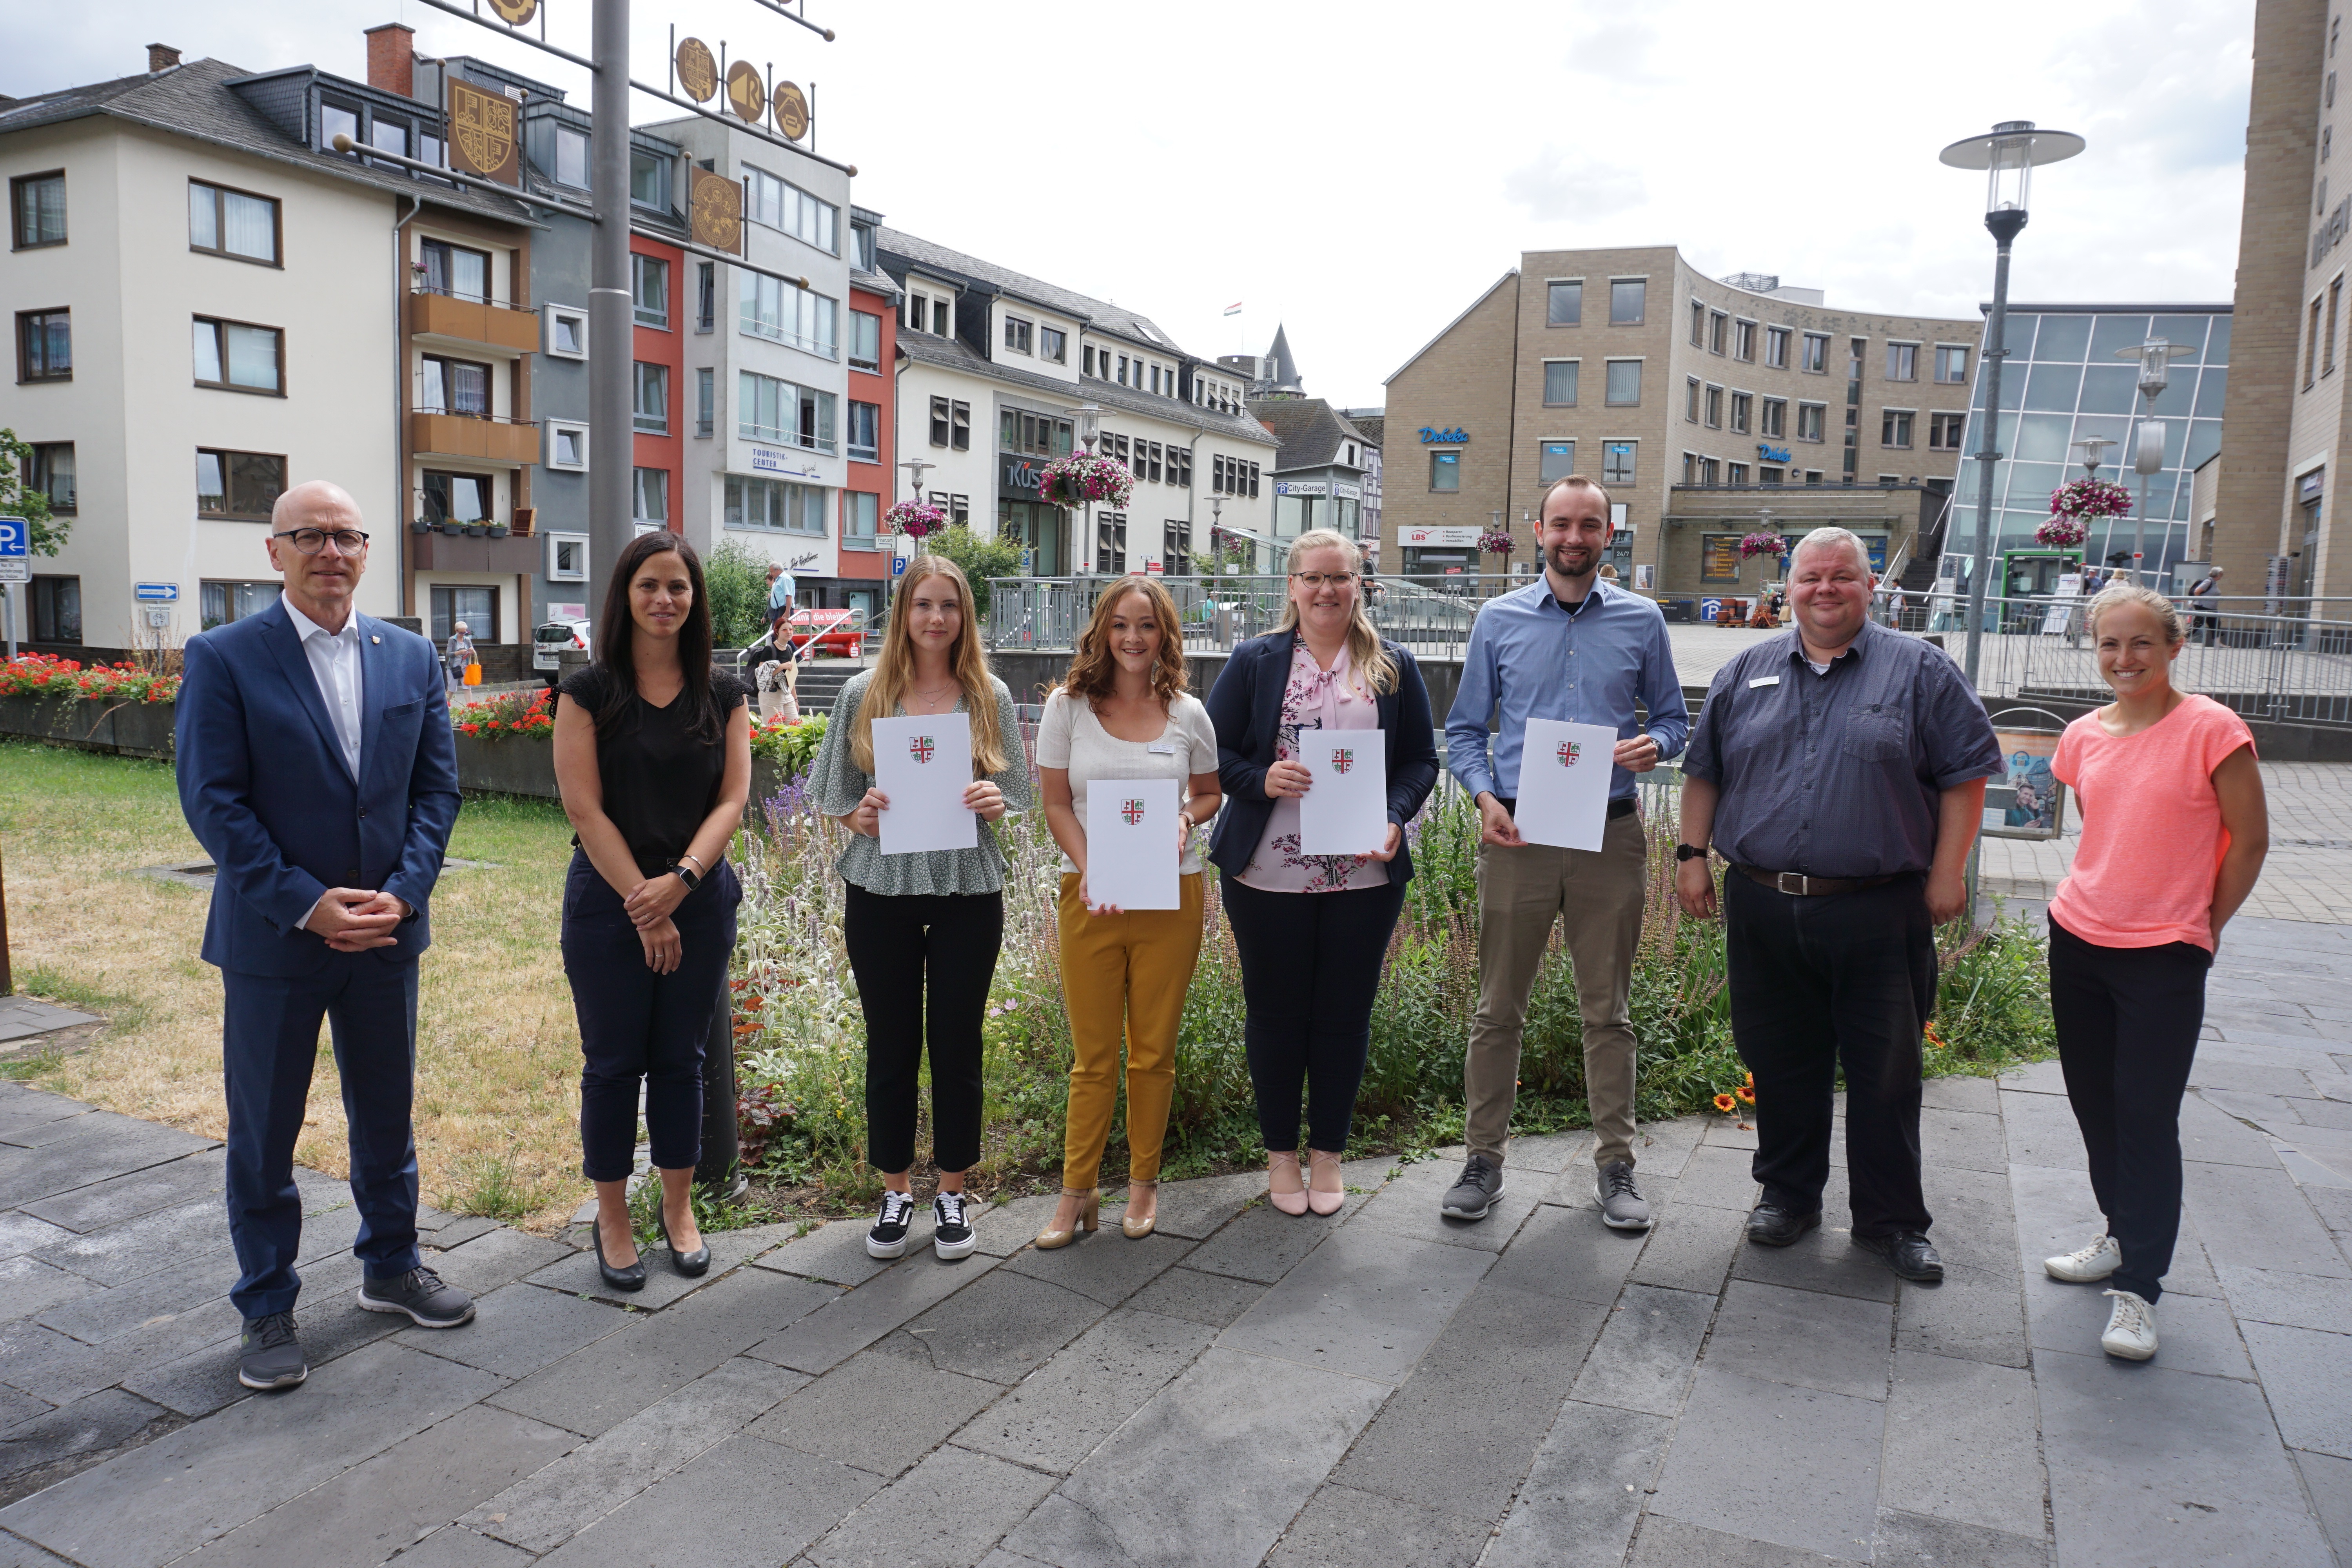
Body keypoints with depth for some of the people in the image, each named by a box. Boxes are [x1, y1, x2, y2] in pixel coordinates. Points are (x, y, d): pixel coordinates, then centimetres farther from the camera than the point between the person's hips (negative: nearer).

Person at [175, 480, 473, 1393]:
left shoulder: (411, 658, 4)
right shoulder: (224, 659, -7)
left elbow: (437, 787, 3)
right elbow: (213, 803, -11)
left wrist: (403, 893, -10)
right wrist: (307, 905, -17)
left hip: (387, 932, 3)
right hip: (272, 938, -3)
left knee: (387, 1115, 16)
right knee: (263, 1133, 9)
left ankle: (391, 1268, 35)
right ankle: (267, 1309, 25)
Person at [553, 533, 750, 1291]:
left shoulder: (721, 695, 4)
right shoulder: (589, 693, -3)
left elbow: (732, 798, -1)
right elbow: (585, 809, -8)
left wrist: (680, 881, -16)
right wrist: (645, 907, -11)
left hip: (701, 898, 2)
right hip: (609, 901, -2)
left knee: (680, 1057, 11)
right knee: (613, 1061, 6)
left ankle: (679, 1209, 25)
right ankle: (612, 1219, 21)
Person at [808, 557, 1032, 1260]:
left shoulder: (991, 698, 4)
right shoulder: (863, 694, 2)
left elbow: (1020, 794, 7)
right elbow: (830, 793, 6)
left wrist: (994, 802, -15)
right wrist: (859, 814, -15)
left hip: (969, 892, 0)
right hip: (882, 890, 0)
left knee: (958, 1044, 7)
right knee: (891, 1044, 8)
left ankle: (952, 1193, 25)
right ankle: (896, 1190, 26)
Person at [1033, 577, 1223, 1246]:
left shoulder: (1188, 714, 4)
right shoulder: (1068, 706, 1)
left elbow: (1212, 792, 15)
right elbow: (1056, 804, 1)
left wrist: (1187, 819, -8)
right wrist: (1088, 871, -13)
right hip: (1091, 894, -1)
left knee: (1154, 1052, 9)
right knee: (1094, 1055, 4)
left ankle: (1144, 1182, 24)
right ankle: (1077, 1191, 17)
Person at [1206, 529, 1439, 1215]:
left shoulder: (1394, 667, 7)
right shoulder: (1254, 662, 4)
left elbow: (1421, 759, 7)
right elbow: (1214, 753, 3)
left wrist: (1395, 819, -11)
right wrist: (1261, 781, -16)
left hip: (1365, 872, 1)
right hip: (1268, 874, -1)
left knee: (1344, 1014, 8)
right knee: (1276, 1011, 9)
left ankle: (1327, 1154, 25)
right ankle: (1281, 1152, 26)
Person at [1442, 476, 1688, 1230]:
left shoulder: (1641, 621, 7)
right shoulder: (1499, 619, 6)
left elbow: (1673, 717, 13)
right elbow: (1464, 729, 8)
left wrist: (1653, 745, -10)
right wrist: (1485, 796, -9)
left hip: (1611, 836, 1)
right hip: (1517, 833, 0)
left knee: (1609, 1011, 9)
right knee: (1498, 1008, 5)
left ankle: (1615, 1165, 22)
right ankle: (1484, 1159, 17)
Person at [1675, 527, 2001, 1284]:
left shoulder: (1919, 669, 2)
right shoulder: (1747, 673, 11)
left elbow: (1965, 773, 1)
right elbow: (1704, 771, 15)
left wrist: (1946, 873, -4)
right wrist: (1693, 855, 8)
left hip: (1877, 914, -2)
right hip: (1762, 908, 3)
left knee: (1886, 1073, 5)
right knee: (1781, 1063, 12)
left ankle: (1891, 1220, 19)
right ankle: (1789, 1193, 29)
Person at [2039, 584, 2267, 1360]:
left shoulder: (2212, 729, -11)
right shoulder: (2084, 737, 5)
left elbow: (2250, 841, -5)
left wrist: (2204, 926, 0)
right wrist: (2109, 896, 12)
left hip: (2164, 957, -5)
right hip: (2078, 942, 6)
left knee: (2146, 1116, -3)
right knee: (2093, 1100, 15)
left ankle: (2137, 1286, 6)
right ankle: (2124, 1237, 33)